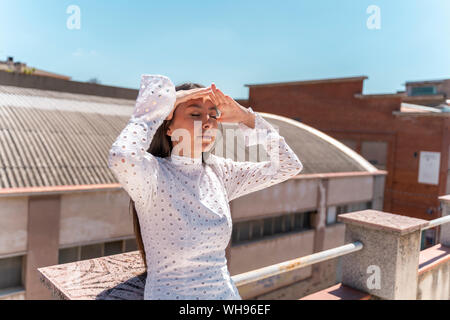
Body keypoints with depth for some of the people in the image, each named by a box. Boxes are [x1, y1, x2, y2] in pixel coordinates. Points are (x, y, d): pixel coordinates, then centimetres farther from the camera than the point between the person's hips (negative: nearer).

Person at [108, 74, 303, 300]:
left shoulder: (219, 171, -1)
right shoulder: (154, 172, -16)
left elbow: (288, 166, 2)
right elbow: (121, 158, -38)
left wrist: (245, 118, -6)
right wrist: (161, 104, -23)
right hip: (170, 292, -5)